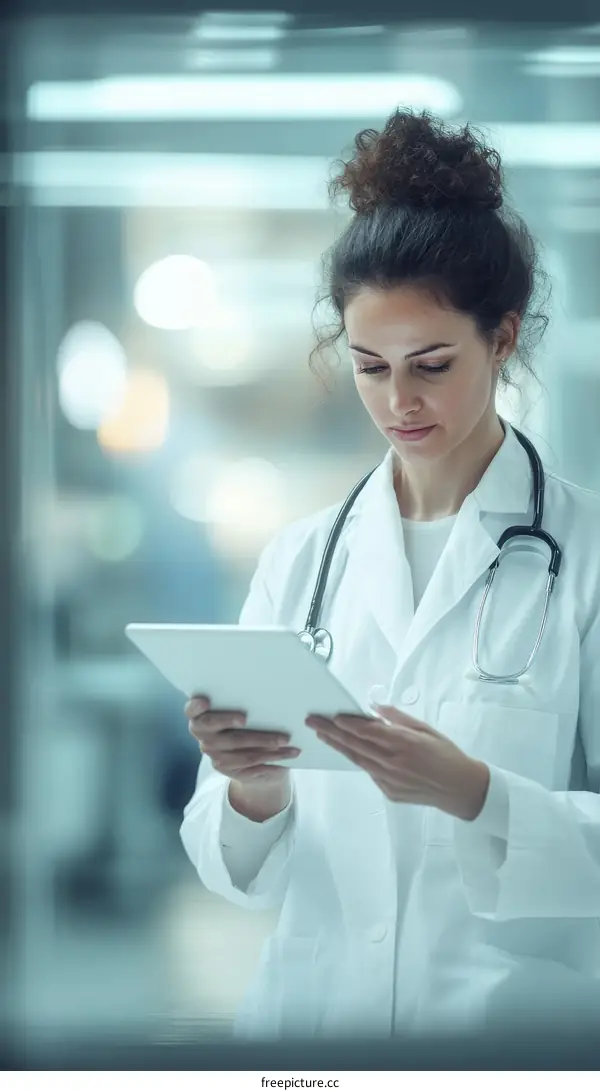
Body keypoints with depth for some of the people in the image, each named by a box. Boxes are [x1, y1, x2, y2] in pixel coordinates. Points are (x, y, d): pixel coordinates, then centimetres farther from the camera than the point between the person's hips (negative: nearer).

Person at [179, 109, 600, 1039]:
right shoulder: (301, 557, 7)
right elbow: (241, 871, 7)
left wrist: (471, 793, -20)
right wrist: (252, 790, -13)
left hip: (518, 1008, -4)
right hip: (315, 1006, 4)